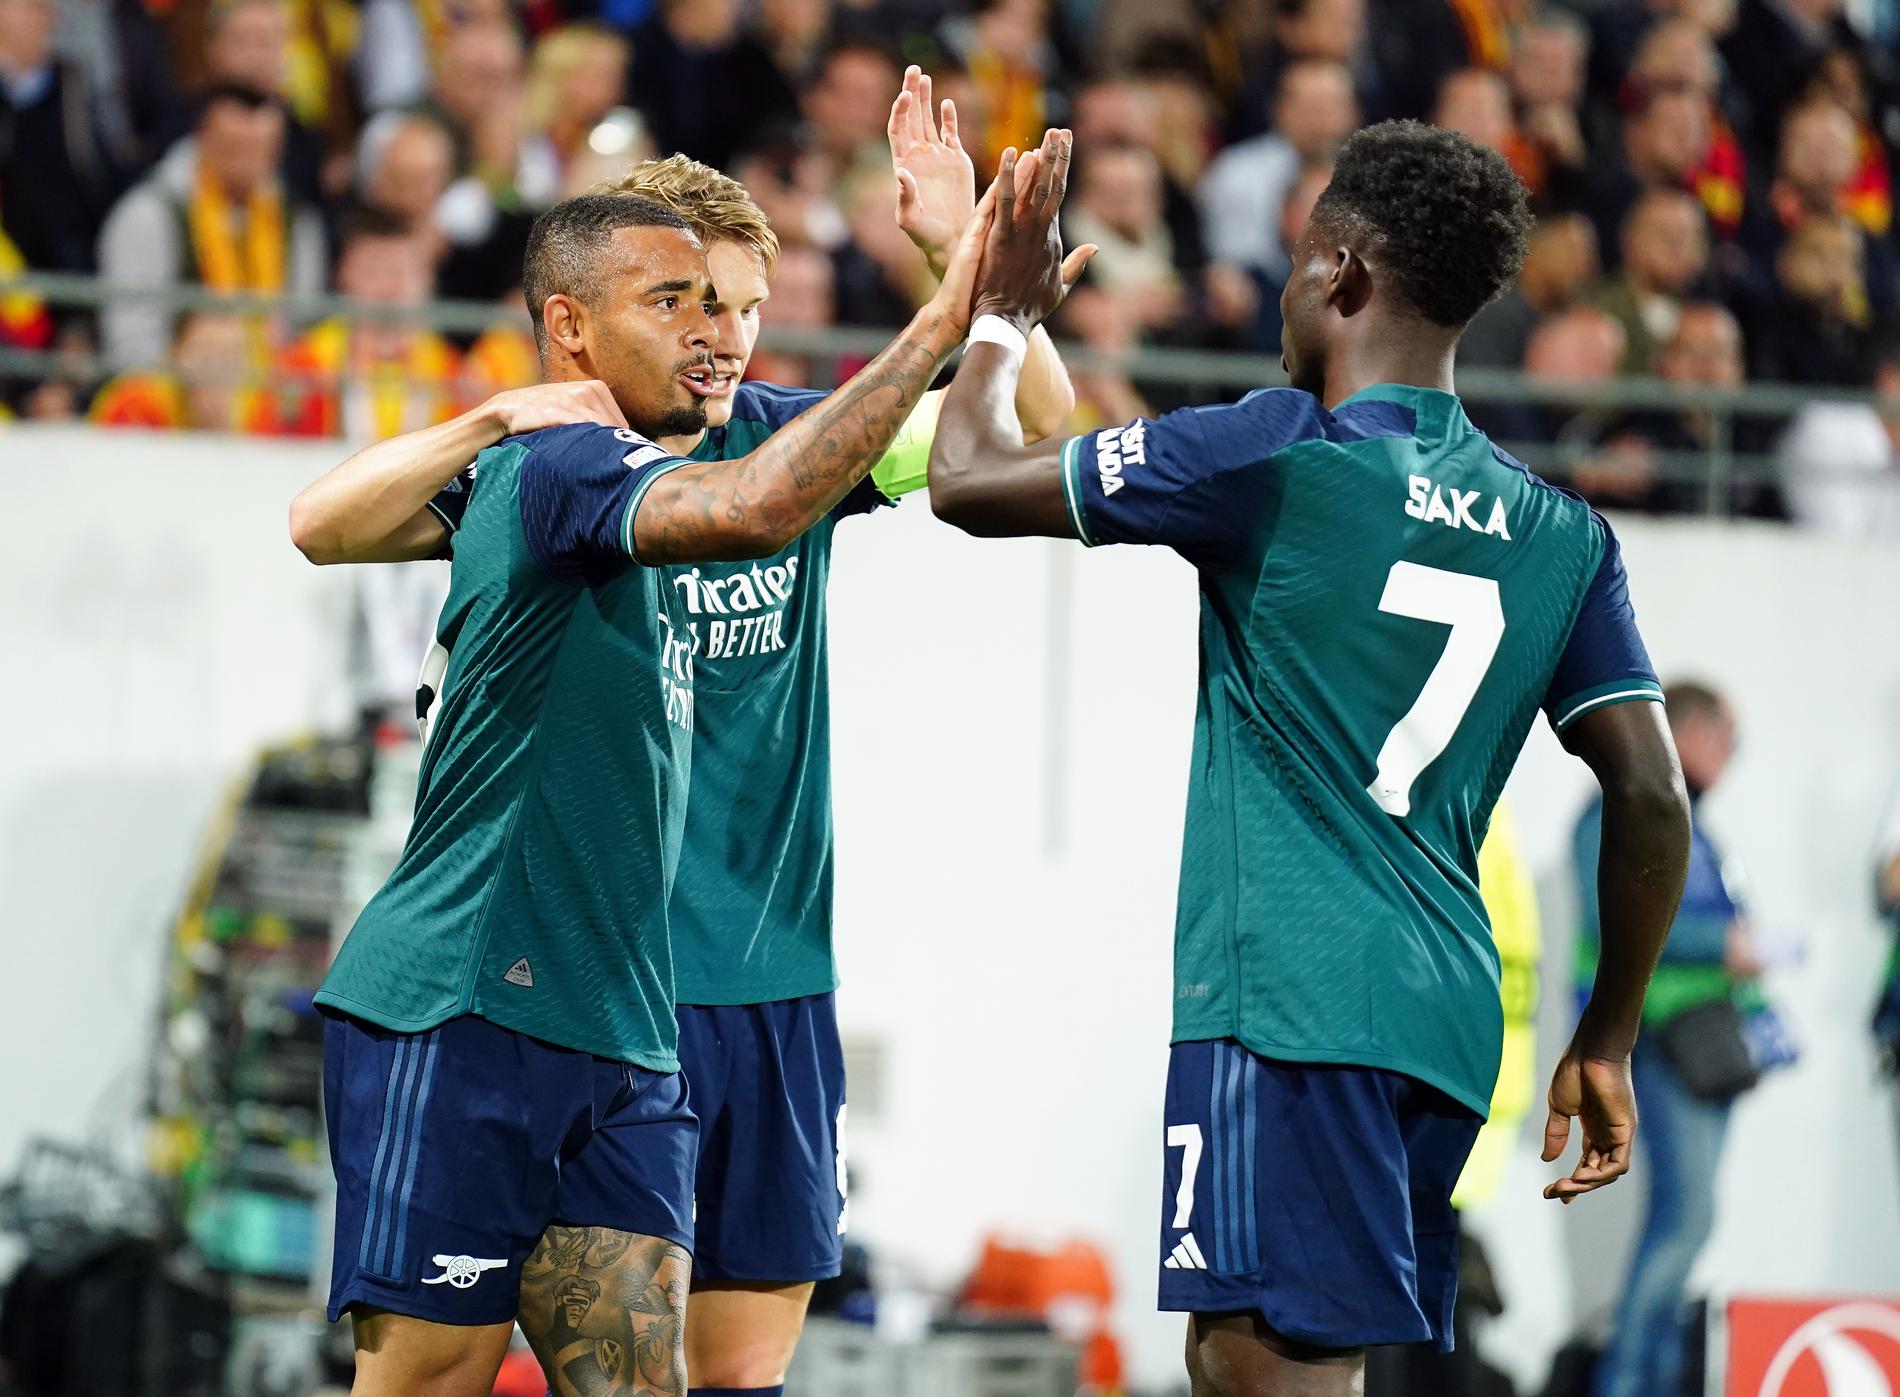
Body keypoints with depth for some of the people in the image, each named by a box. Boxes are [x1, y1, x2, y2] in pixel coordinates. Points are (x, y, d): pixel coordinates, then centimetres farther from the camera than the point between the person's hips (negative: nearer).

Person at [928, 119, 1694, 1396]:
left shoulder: (1279, 457, -5)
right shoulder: (1557, 531, 13)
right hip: (1446, 1022, 8)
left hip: (1291, 1003, -7)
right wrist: (1607, 1040, 21)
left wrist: (1003, 313, 21)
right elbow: (1653, 800, 10)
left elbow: (970, 478, 2)